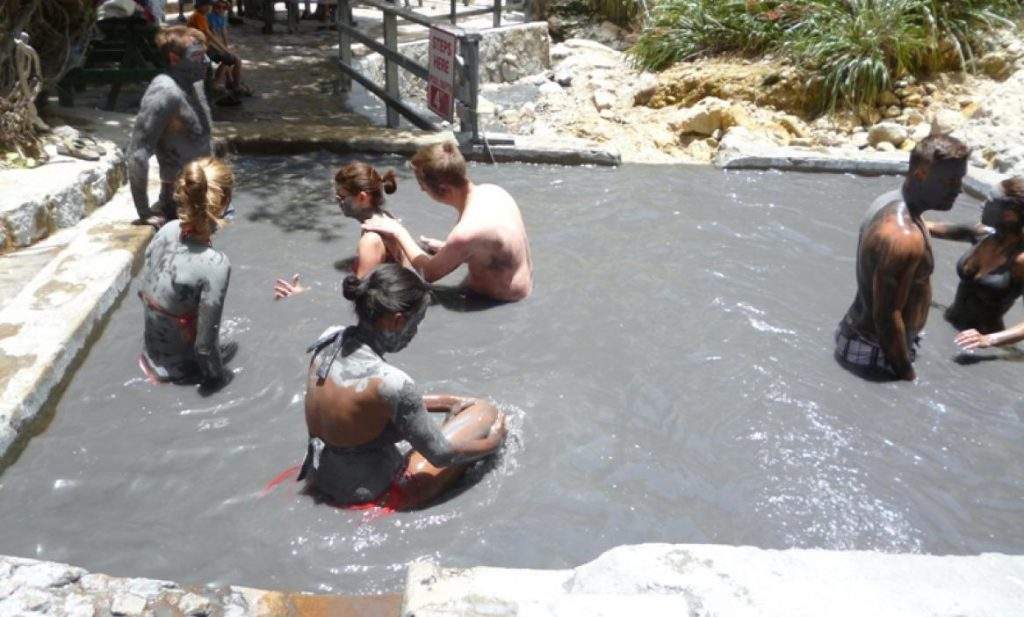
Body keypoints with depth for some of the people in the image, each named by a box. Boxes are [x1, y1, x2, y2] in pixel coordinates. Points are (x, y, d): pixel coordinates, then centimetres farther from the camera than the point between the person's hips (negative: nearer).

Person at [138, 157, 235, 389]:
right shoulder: (215, 264, -35)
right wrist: (217, 376, -7)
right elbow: (205, 343, -25)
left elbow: (146, 288, 0)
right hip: (178, 368, -5)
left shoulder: (168, 229, -16)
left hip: (153, 349, 5)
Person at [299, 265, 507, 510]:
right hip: (372, 498, -8)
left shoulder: (328, 340, -9)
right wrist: (494, 441, -1)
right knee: (485, 412, 2)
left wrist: (443, 401, 11)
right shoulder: (389, 381, -32)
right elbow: (441, 455, -20)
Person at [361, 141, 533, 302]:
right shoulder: (490, 190, -9)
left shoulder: (466, 232, -32)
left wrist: (398, 233, -4)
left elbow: (429, 273, -13)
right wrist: (447, 247, 15)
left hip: (501, 300, -8)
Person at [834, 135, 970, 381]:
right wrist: (907, 376, -19)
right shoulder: (904, 236, -28)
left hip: (862, 334, 10)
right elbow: (887, 315, -26)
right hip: (876, 354, -10)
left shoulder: (890, 202, 3)